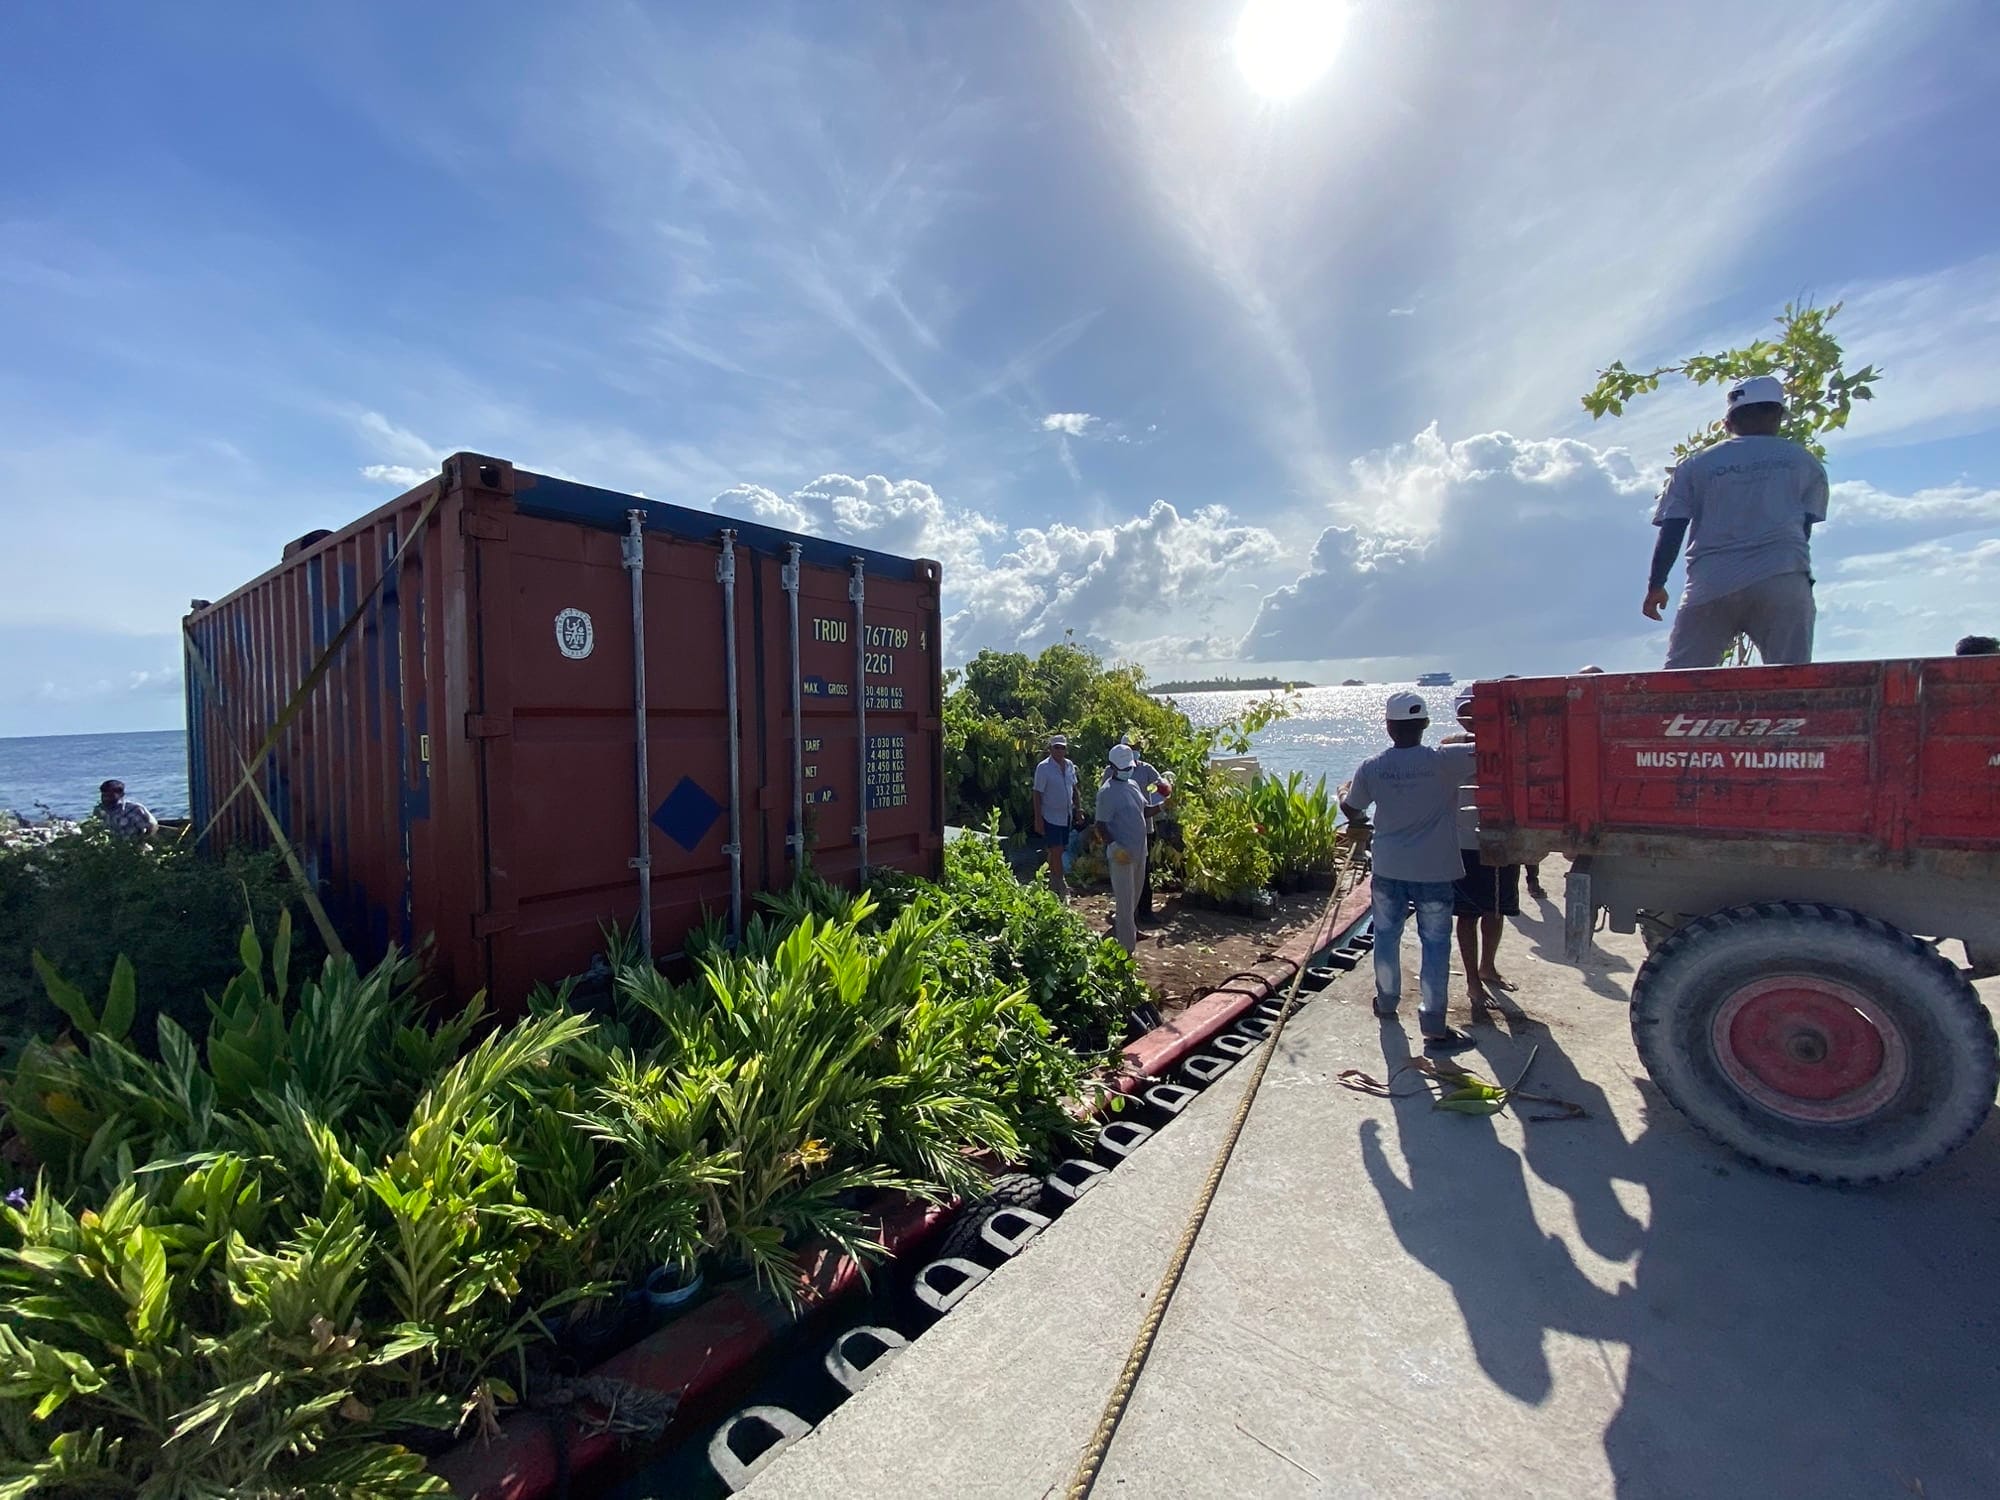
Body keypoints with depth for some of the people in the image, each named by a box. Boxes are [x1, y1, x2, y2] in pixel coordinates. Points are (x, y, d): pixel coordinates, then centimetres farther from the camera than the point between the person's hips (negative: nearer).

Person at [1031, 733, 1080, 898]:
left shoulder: (1070, 765, 4)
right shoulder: (1043, 768, -14)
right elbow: (1037, 794, -13)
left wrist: (1077, 809, 13)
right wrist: (1038, 819, -15)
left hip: (1067, 816, 6)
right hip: (1051, 817, -6)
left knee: (1058, 851, 14)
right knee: (1056, 852, -6)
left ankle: (1053, 883, 28)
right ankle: (1062, 889, 2)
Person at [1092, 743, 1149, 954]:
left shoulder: (1132, 784, 9)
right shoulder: (1107, 792, -15)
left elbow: (1144, 811, 18)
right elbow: (1101, 826, -16)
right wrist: (1114, 847, -27)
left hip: (1139, 849, 8)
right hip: (1122, 853, -8)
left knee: (1135, 897, 20)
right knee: (1125, 899, -2)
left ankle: (1120, 923, 41)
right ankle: (1126, 947, 7)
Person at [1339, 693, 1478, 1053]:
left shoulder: (1372, 767, -6)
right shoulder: (1444, 760, -15)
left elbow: (1351, 808, 8)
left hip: (1388, 869, 3)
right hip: (1433, 871, -3)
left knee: (1386, 936, 20)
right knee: (1435, 945, 6)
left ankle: (1386, 1000, 38)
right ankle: (1434, 1028, 11)